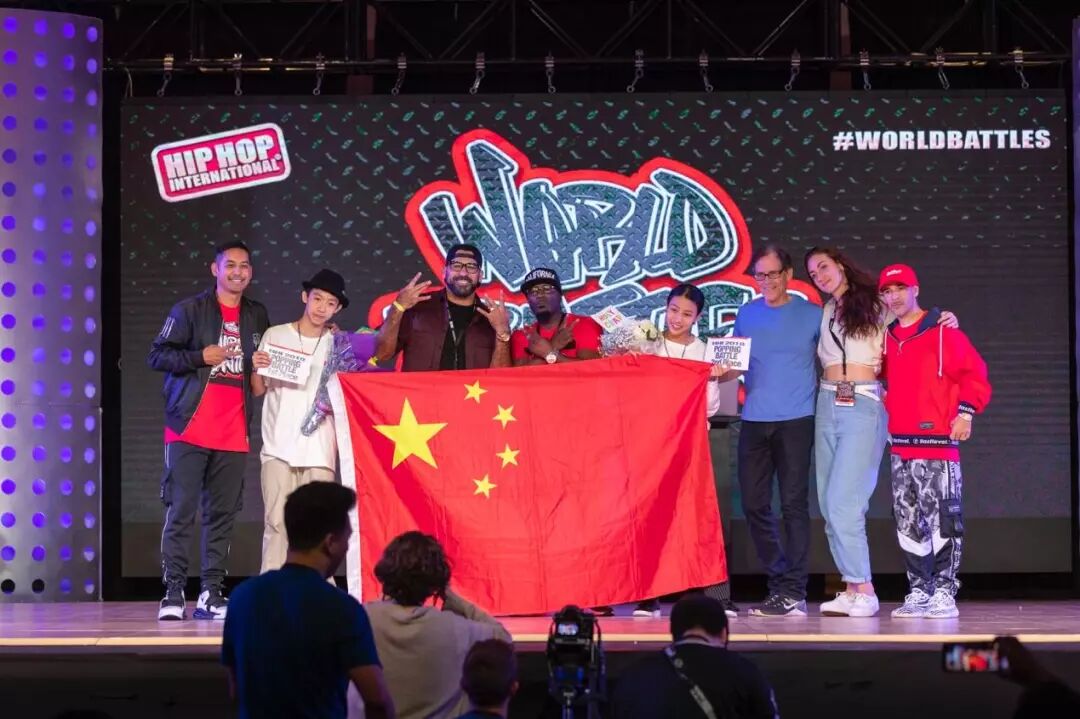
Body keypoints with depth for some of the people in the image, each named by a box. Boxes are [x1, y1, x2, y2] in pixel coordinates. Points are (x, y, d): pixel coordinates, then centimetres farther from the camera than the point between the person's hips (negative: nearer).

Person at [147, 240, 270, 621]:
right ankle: (173, 592, -5)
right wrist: (201, 356, -14)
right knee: (181, 511, -7)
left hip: (233, 433, 4)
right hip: (189, 428, -4)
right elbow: (157, 355, -2)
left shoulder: (257, 316, 17)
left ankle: (211, 594, 8)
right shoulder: (189, 310, 2)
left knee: (222, 514, 4)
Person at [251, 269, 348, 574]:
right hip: (279, 446, -1)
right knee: (277, 522, -6)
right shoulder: (275, 335, 7)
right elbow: (258, 391, 11)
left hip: (319, 448, 1)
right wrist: (257, 368, -7)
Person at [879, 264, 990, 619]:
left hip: (937, 441, -7)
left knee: (941, 518, -8)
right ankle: (918, 592, 13)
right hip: (900, 443, 7)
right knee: (907, 522, 7)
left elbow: (973, 373, -6)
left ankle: (943, 592, -6)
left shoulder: (943, 331, -4)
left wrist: (966, 411, -12)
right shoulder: (888, 338, 15)